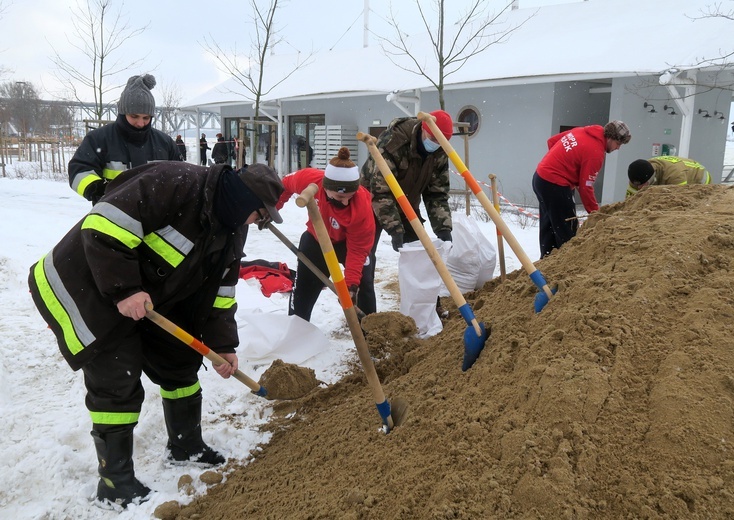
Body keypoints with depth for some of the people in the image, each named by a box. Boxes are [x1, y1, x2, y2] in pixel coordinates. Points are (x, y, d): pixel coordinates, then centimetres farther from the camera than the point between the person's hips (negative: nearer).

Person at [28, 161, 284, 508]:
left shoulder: (233, 228, -1)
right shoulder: (173, 184, -30)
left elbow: (220, 289, 4)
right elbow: (102, 227, -33)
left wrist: (222, 344, 1)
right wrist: (123, 289, -31)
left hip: (151, 298, 9)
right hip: (86, 290, -9)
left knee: (181, 361, 12)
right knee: (118, 383, -7)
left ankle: (186, 446, 30)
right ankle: (115, 481, 11)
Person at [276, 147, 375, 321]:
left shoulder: (362, 207, -40)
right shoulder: (309, 178, -37)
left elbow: (358, 250, -30)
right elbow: (286, 185, -11)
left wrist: (352, 284, -36)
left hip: (349, 241, -2)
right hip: (316, 238, 3)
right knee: (303, 285, 12)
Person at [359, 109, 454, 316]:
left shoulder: (439, 153, -12)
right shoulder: (391, 142, -33)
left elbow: (437, 193, -9)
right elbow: (380, 192, -34)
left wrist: (443, 227, -21)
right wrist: (394, 229, -37)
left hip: (406, 204, 6)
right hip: (373, 202, -6)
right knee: (364, 256, -12)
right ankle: (365, 315, -5)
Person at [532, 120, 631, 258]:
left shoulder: (581, 131, 8)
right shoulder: (595, 152, -16)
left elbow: (552, 141, 16)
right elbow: (585, 187, -15)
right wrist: (595, 213, -6)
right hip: (555, 185, -10)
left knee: (548, 226, 16)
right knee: (567, 230, -2)